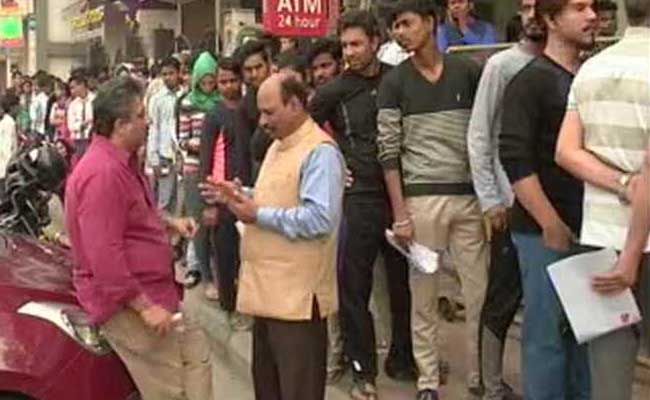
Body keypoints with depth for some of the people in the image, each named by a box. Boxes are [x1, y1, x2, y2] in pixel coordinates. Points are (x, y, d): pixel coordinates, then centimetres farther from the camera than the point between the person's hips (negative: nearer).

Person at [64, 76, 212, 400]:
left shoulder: (122, 162, 12)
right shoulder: (102, 173, -23)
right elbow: (104, 255, -28)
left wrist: (169, 223, 10)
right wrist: (144, 306, -25)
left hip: (152, 292, 11)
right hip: (127, 304, -11)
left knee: (196, 354, 17)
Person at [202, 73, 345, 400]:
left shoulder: (320, 151, -16)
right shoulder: (278, 146, 17)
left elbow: (320, 218, -27)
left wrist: (258, 216, -19)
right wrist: (242, 196, 8)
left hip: (297, 296, -10)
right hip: (268, 290, 10)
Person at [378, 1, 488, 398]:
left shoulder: (469, 71, 5)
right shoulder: (394, 82, 2)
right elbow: (389, 150, -2)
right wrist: (400, 213, -8)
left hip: (470, 197, 1)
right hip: (421, 198, -1)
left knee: (481, 292, 4)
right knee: (424, 296, 5)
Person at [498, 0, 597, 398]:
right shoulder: (530, 82, -7)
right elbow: (515, 161, -15)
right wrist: (552, 226, -16)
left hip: (590, 228, 6)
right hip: (545, 231, -6)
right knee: (548, 332, 0)